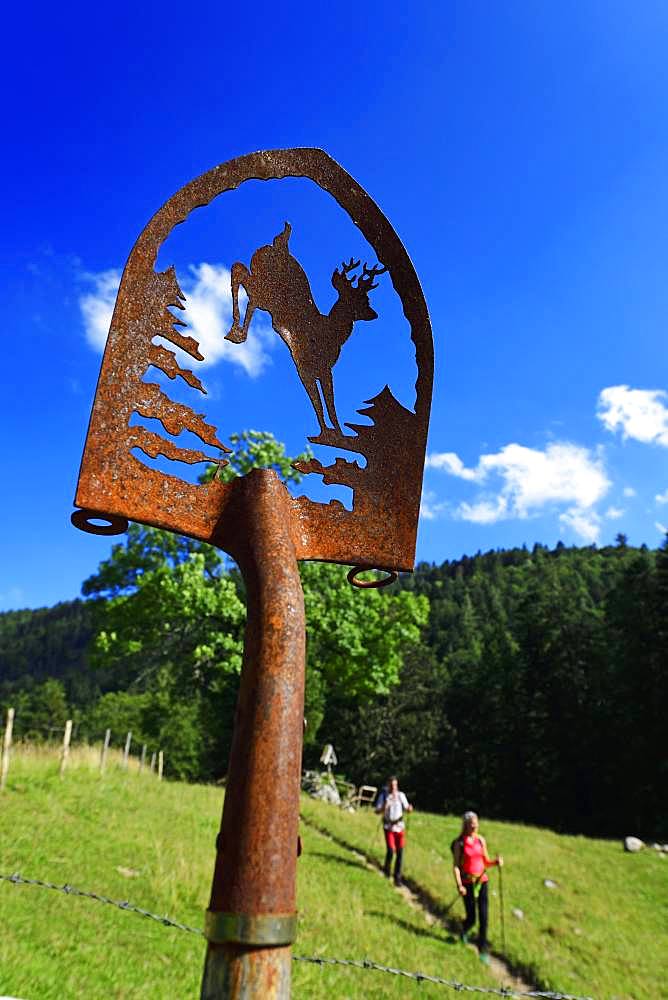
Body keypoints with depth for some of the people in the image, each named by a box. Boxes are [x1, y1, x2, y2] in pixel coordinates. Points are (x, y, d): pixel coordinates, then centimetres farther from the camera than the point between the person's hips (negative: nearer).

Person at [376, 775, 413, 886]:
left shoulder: (401, 795, 2)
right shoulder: (383, 796, -3)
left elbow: (406, 809, 5)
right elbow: (377, 811, -6)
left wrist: (409, 808, -18)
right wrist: (384, 807, -26)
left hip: (400, 826, 2)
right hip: (388, 827, -2)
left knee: (400, 852, -1)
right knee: (390, 850, -13)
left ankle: (397, 877, 13)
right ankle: (387, 868, 19)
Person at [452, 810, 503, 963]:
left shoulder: (481, 840, 3)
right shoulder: (459, 843, -9)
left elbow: (486, 862, 10)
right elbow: (456, 866, -9)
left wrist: (495, 862, -9)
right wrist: (459, 885, -18)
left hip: (482, 881, 3)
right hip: (468, 882, -3)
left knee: (483, 917, -2)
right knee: (471, 918, 2)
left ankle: (483, 950, 12)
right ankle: (464, 931, 37)